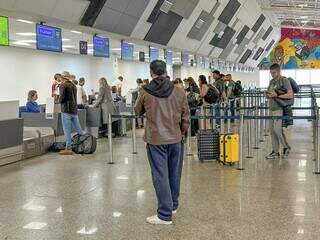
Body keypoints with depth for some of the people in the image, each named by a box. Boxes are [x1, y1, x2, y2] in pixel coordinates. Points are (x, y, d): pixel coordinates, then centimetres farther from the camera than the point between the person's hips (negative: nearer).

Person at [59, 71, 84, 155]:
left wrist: (59, 100, 5)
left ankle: (68, 148, -2)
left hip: (66, 110, -7)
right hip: (74, 109, 7)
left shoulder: (63, 85, -6)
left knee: (67, 130, -3)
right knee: (78, 129, 12)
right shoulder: (73, 85, 16)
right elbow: (74, 97, 14)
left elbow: (62, 97, -17)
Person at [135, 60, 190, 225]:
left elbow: (138, 112, 11)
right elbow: (186, 116, 3)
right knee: (174, 174, 16)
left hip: (155, 139, -3)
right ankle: (173, 205, 31)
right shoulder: (178, 91, -1)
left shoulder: (145, 92, -6)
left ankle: (165, 214, 4)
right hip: (175, 138, 3)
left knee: (160, 176, 1)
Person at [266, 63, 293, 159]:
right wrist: (267, 94, 1)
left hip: (280, 109, -8)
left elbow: (290, 95, -15)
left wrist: (277, 95, -21)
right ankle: (275, 152, 11)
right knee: (272, 130, 5)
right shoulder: (272, 81, 17)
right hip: (272, 108, 8)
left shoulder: (284, 80, -6)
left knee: (277, 129, -10)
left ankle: (286, 147, 12)